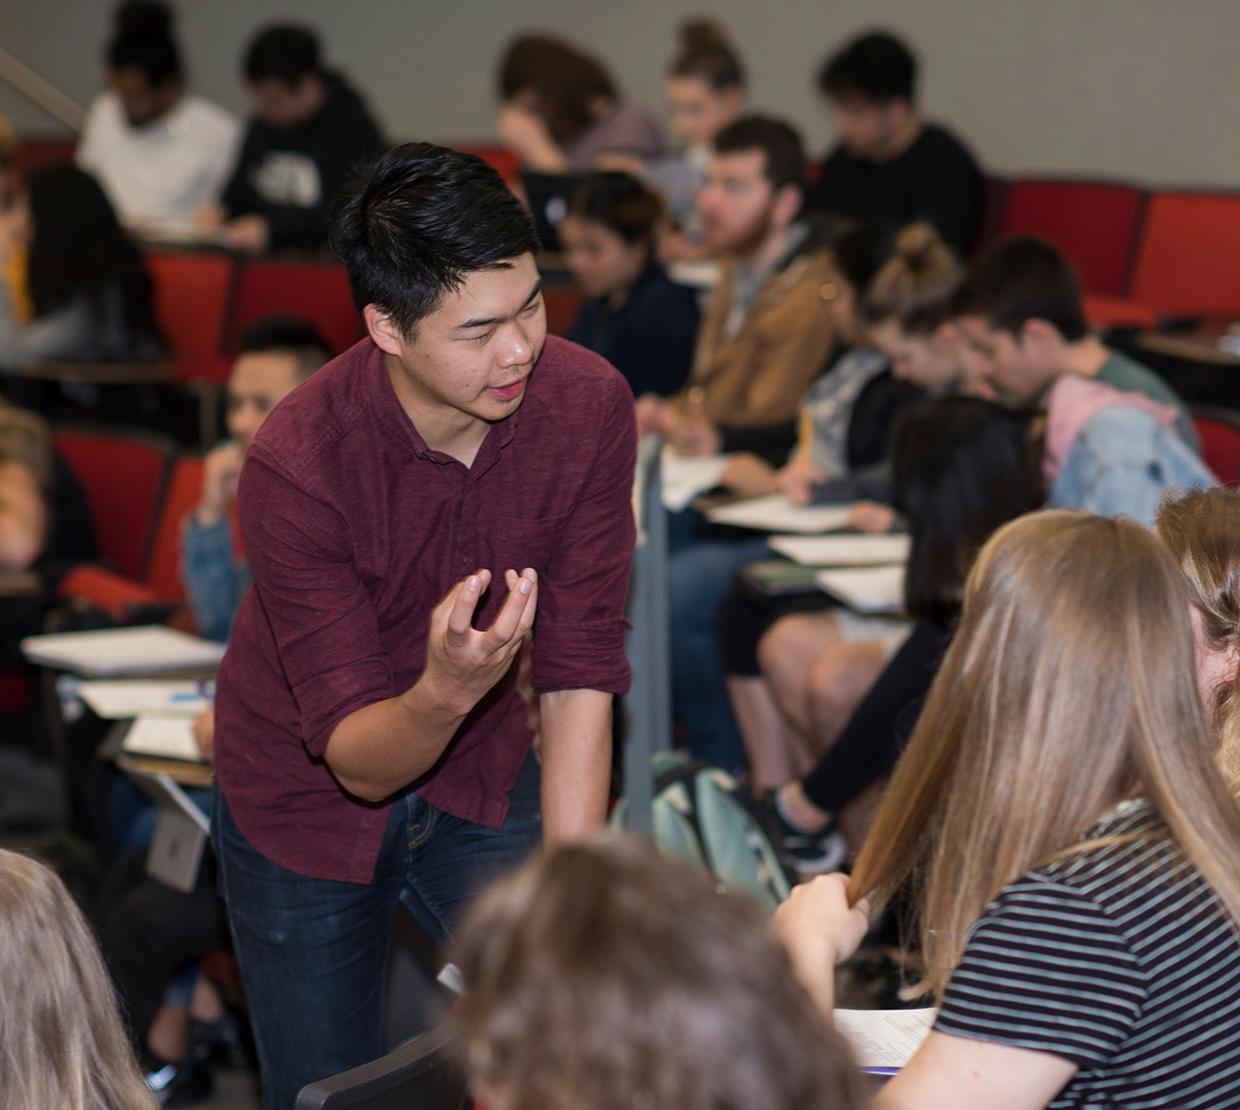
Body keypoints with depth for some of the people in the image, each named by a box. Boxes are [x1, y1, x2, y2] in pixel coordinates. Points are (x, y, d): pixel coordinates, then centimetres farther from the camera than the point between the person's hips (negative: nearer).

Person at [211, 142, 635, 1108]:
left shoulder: (589, 404, -21)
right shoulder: (295, 466, -31)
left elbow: (581, 675, -18)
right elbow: (357, 758, -29)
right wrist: (444, 693, -52)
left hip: (485, 774, 3)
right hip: (311, 797, -2)